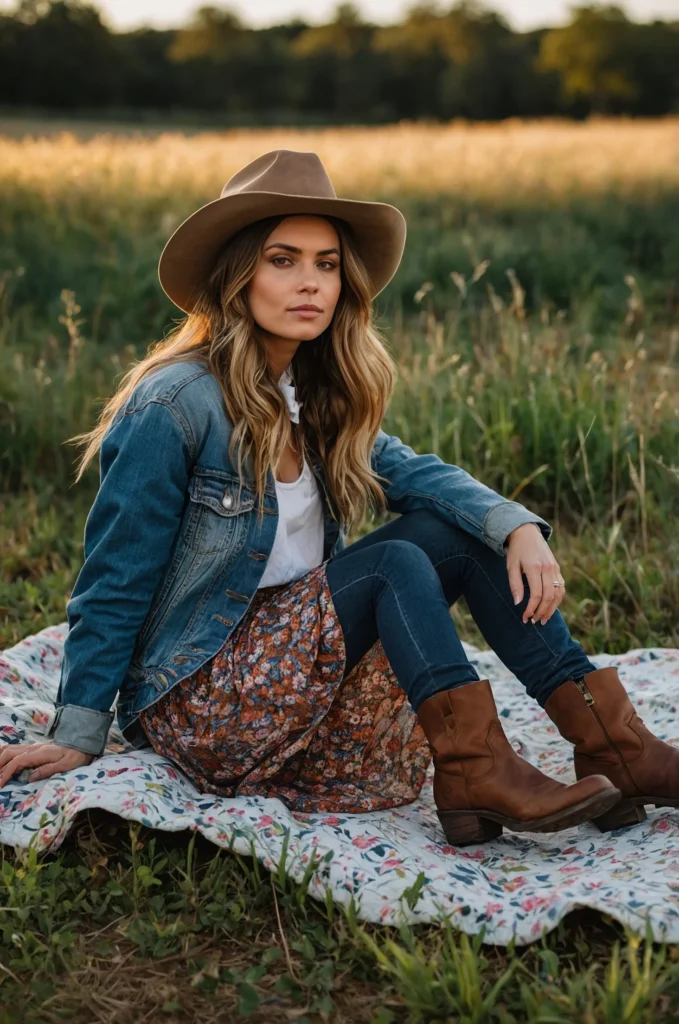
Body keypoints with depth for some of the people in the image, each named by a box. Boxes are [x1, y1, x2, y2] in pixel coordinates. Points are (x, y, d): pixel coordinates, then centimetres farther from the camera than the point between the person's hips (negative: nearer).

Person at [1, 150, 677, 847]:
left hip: (295, 646, 7)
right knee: (395, 565, -23)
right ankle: (478, 774, -25)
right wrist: (77, 737, -10)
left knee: (462, 529, -9)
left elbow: (409, 470, -7)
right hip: (192, 698, -7)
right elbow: (114, 582, -14)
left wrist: (518, 526, -25)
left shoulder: (316, 395, 5)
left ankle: (611, 742, -15)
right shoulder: (176, 407, -19)